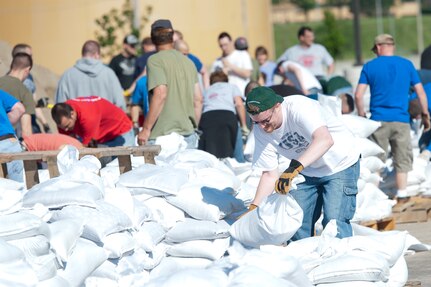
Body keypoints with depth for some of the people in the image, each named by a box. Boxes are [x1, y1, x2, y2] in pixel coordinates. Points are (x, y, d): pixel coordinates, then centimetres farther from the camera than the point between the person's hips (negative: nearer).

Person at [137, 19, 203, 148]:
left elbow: (160, 94, -17)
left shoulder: (155, 60, -6)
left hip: (164, 136, -6)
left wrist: (146, 129, -15)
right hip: (189, 135, 6)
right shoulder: (188, 61, 14)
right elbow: (198, 99, 14)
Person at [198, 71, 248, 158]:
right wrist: (244, 126, 14)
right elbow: (239, 104, 14)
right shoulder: (232, 87, 29)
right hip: (227, 114, -2)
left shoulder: (207, 91, 37)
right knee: (226, 152, -5)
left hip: (206, 116, 2)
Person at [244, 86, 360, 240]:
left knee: (335, 222, -16)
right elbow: (270, 174, -6)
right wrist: (254, 208, -17)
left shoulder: (299, 107, -31)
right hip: (306, 171, 6)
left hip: (340, 165, -6)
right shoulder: (261, 131, -12)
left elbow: (325, 140, -48)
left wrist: (294, 168, -57)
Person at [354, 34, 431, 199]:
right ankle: (402, 194, 4)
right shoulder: (407, 65, 5)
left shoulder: (369, 67, 1)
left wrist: (361, 115, 8)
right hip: (401, 120, 0)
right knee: (402, 160, 7)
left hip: (378, 120, 0)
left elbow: (358, 95, -5)